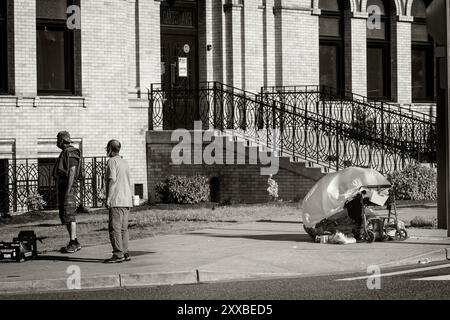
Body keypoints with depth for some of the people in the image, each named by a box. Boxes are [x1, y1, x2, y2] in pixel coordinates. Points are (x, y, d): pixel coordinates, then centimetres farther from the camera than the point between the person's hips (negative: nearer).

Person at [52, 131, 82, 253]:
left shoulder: (71, 153, -11)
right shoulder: (64, 153, 21)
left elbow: (72, 172, -18)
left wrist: (68, 191, -23)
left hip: (68, 188, -10)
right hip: (61, 188, 10)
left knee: (69, 216, -10)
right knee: (64, 217, 9)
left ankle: (72, 244, -10)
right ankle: (75, 243, 11)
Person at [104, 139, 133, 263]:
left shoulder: (112, 161, -7)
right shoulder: (124, 162, 19)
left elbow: (112, 180, -15)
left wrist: (108, 199, -14)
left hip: (116, 201, -9)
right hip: (127, 200, 9)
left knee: (115, 228, -8)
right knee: (123, 228, 11)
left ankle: (118, 254, -12)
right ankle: (125, 253, 10)